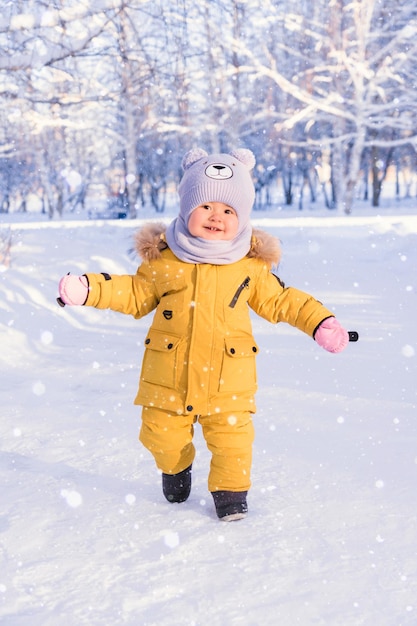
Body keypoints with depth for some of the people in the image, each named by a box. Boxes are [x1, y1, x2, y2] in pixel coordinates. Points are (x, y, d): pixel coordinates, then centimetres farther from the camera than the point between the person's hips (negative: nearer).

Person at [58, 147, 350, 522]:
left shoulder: (251, 264, 0)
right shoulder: (163, 258, -1)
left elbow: (279, 300, 11)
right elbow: (136, 294, 9)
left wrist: (320, 322, 3)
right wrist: (88, 290, -1)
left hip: (228, 377, 0)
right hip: (169, 374, 1)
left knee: (232, 436, -2)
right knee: (163, 436, 8)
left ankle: (230, 491, 24)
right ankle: (176, 468, 42)